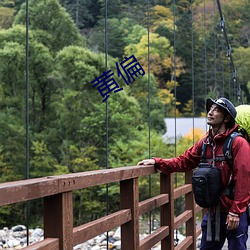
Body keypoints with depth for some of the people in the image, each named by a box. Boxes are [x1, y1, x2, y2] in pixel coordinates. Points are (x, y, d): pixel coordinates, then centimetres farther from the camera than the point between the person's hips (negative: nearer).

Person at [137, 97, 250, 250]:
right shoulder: (205, 143, 7)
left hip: (234, 214, -6)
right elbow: (183, 162, 9)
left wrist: (235, 212, -19)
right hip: (213, 212, 7)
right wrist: (157, 162, -4)